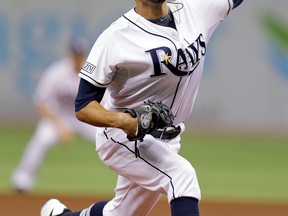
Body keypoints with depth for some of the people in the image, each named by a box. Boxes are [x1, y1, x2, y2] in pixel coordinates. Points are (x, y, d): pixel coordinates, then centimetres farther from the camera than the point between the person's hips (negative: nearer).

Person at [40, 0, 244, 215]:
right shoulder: (115, 37, -19)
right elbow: (83, 106, -18)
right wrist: (123, 121, -36)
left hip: (166, 141, 7)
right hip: (122, 138, -7)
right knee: (182, 175, -29)